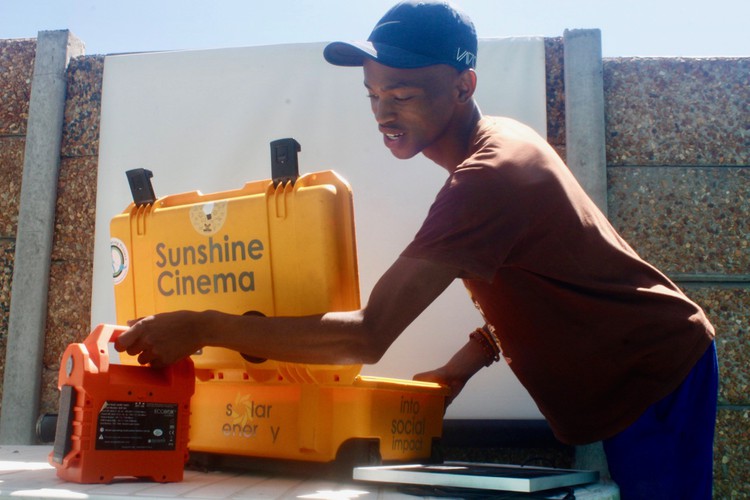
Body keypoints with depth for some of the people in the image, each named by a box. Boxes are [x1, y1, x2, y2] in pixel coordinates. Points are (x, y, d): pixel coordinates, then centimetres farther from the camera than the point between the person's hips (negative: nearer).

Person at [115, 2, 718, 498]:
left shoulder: (487, 179, -31)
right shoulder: (502, 137, 0)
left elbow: (366, 338, -34)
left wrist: (200, 327, -31)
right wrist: (470, 358, -2)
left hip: (658, 378, -8)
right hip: (629, 380, 9)